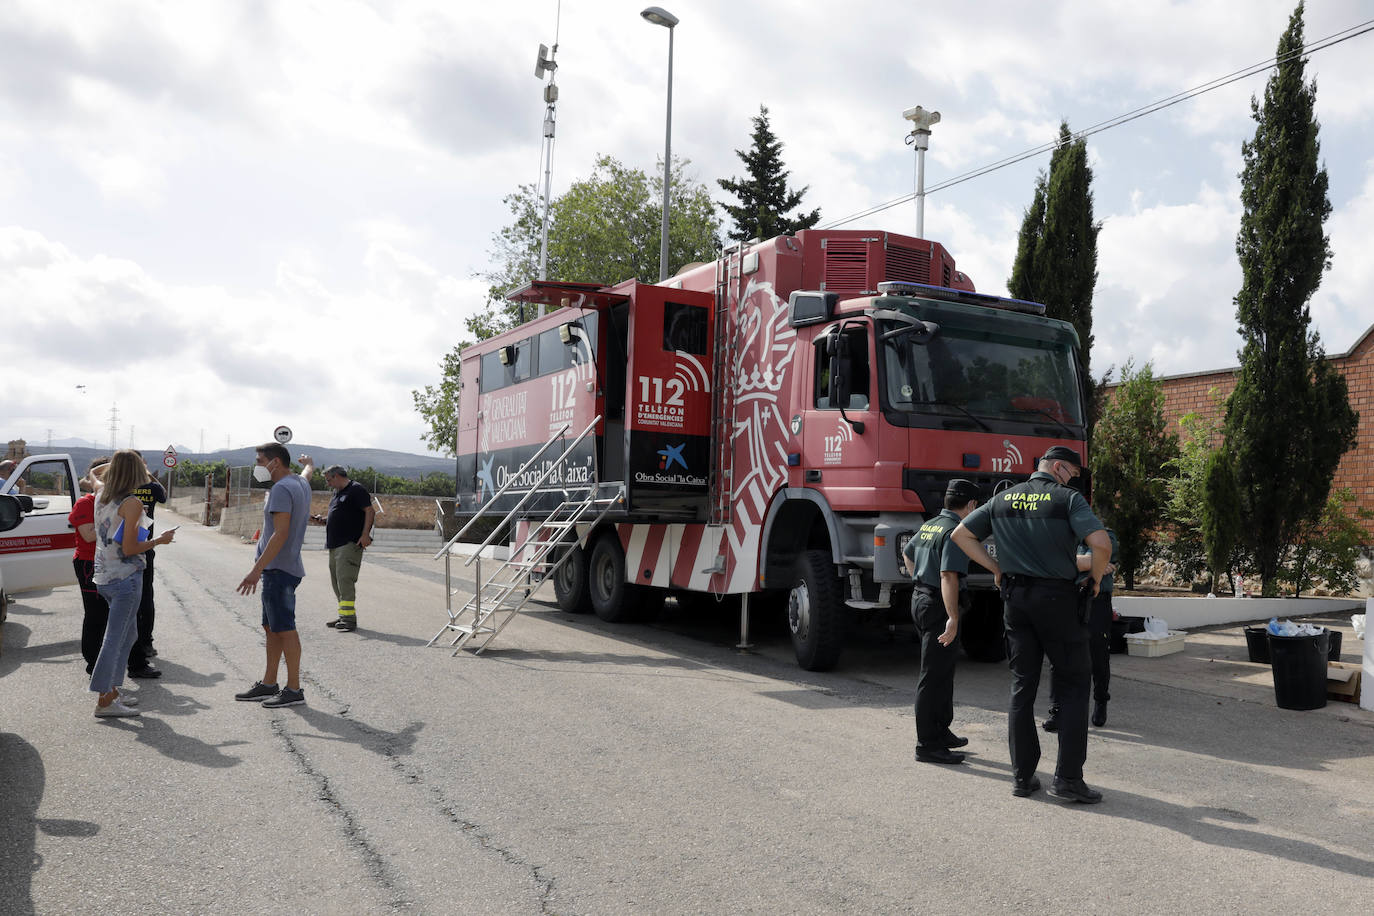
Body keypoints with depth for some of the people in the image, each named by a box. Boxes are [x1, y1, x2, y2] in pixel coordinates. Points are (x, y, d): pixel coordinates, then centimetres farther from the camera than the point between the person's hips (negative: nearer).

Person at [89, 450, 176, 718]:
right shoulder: (132, 504, -16)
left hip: (104, 577, 8)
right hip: (125, 578, -8)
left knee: (128, 634, 19)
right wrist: (159, 540, -5)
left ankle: (111, 689, 22)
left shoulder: (101, 498, 7)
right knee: (116, 638, -3)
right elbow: (129, 549, -18)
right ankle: (104, 701, 1)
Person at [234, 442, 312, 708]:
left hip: (279, 569, -11)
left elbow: (281, 534, -25)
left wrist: (257, 570, -26)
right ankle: (268, 684, 24)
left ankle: (294, 689, -1)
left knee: (284, 629, -6)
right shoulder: (301, 484, 12)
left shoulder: (282, 489, -17)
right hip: (280, 569, 11)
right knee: (272, 627, 16)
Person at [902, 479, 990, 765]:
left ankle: (941, 731, 30)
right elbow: (949, 575, -27)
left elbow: (907, 553, 29)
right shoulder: (956, 532, -17)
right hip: (938, 606, -10)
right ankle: (928, 745, -1)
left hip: (920, 599, 10)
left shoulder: (929, 526, 12)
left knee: (943, 670, 20)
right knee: (934, 675, -5)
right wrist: (953, 618, -29)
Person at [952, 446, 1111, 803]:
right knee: (1073, 685, 5)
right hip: (1058, 598, -5)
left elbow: (961, 534, 13)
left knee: (1022, 686, 11)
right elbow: (1101, 543, -19)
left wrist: (996, 568, 13)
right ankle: (1067, 777, 0)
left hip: (1016, 597, 5)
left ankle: (1022, 775, 13)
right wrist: (1096, 578, -1)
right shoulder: (1069, 499, -6)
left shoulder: (1003, 499, 10)